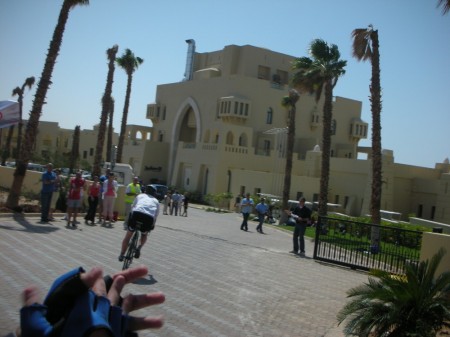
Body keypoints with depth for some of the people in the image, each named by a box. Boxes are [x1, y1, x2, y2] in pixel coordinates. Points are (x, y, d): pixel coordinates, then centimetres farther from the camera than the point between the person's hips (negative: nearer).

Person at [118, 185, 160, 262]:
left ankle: (122, 255, 17)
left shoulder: (140, 196, 30)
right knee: (144, 235, 29)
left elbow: (132, 207, 33)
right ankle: (139, 247, 4)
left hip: (137, 213, 0)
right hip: (149, 218, 1)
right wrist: (152, 225, 34)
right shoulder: (156, 201, 30)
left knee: (128, 235, 19)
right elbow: (155, 217, 23)